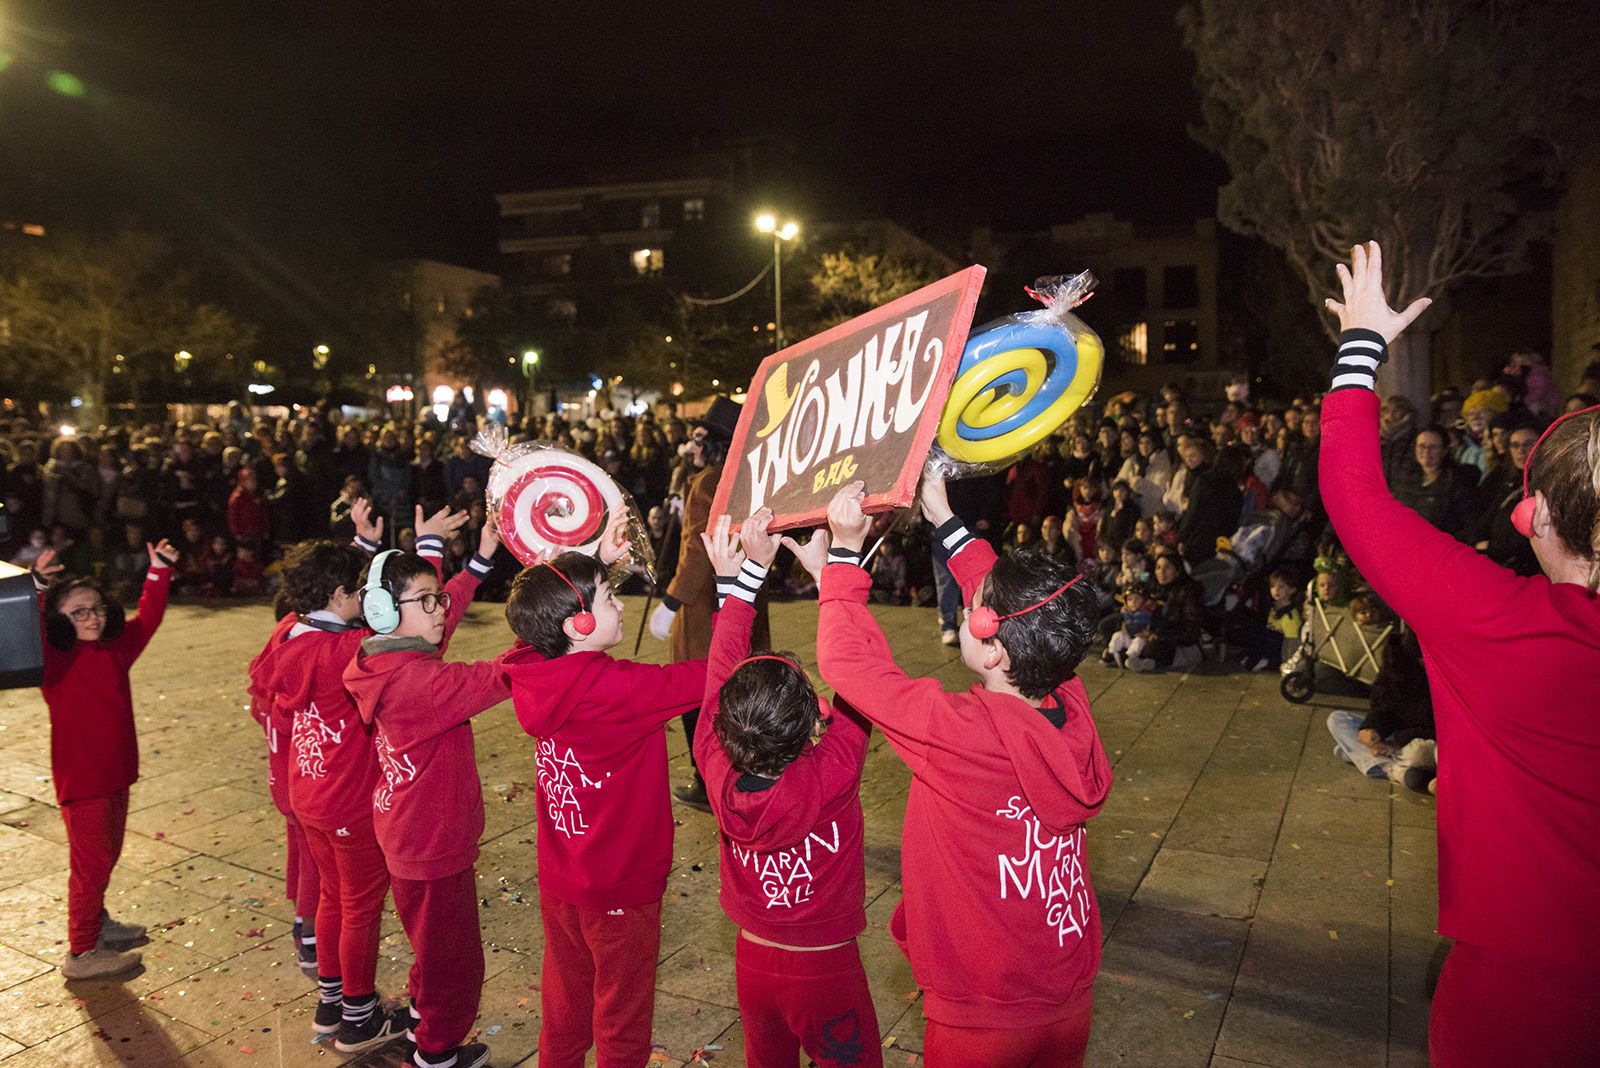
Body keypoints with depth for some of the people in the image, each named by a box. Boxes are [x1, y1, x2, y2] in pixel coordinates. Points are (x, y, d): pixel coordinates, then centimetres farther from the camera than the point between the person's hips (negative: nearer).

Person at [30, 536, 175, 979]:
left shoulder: (115, 648, 3)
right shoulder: (54, 660, -15)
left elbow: (147, 616, 16)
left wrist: (159, 571, 11)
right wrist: (38, 590, -48)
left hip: (116, 772, 7)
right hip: (80, 778, -7)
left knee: (106, 855, 22)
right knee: (92, 862, 1)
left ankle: (96, 923, 41)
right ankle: (81, 953, 13)